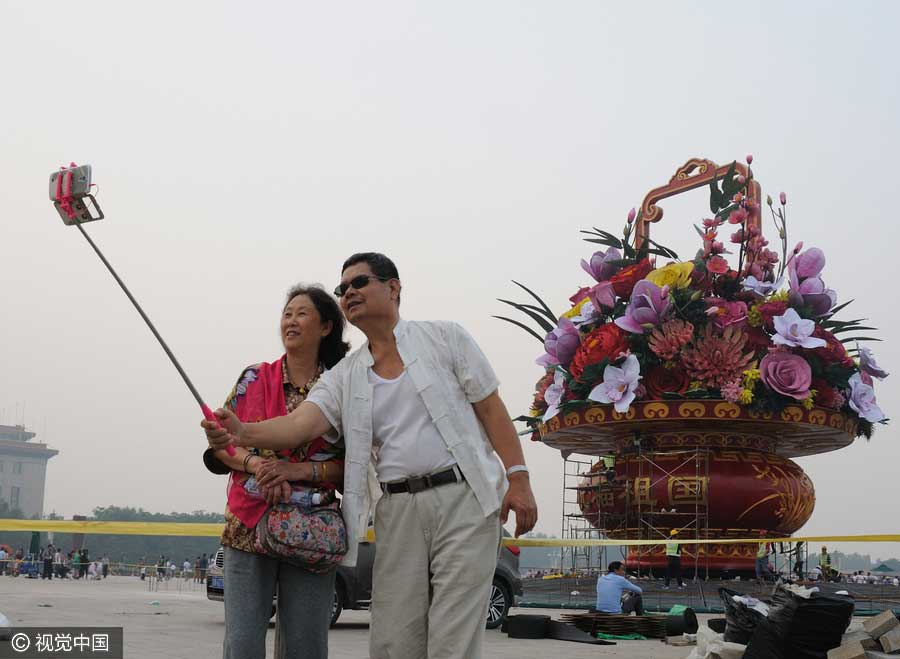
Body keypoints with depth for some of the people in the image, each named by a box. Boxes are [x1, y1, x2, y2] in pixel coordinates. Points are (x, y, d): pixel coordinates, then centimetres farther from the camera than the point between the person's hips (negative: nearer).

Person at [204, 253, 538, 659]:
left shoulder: (445, 338, 6)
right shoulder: (345, 376, 12)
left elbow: (491, 408, 3)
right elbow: (302, 423, -5)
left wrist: (518, 478, -7)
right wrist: (243, 434, -25)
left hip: (463, 496, -3)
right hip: (397, 509, 3)